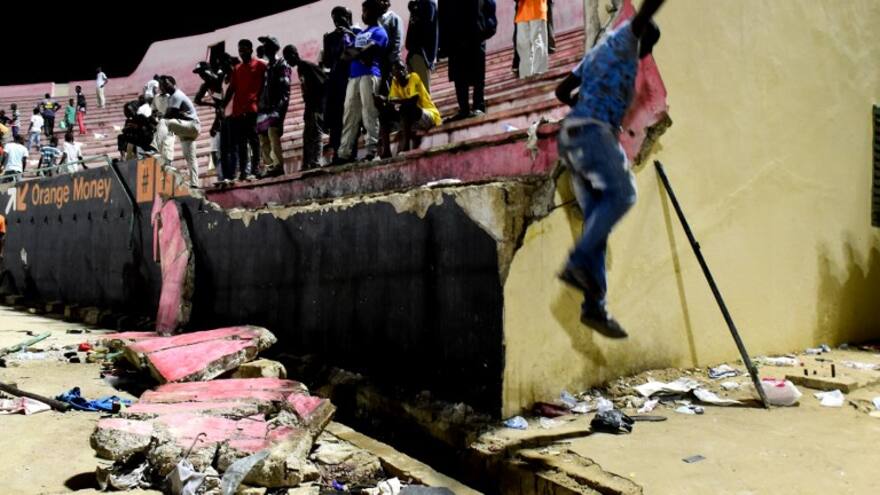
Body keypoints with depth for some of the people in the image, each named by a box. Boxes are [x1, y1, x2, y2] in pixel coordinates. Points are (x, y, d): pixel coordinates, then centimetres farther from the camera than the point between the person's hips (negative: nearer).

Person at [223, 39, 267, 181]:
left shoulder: (260, 65, 5)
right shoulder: (237, 69, 21)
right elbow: (231, 89, 20)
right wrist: (222, 107, 12)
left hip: (253, 110, -5)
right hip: (238, 111, 6)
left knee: (253, 141, -7)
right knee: (240, 143, 1)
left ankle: (255, 170, -7)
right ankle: (243, 172, 2)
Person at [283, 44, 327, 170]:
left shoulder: (309, 66, -11)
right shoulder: (300, 69, 16)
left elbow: (323, 83, -16)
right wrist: (307, 102, 14)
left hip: (316, 105, -10)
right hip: (309, 106, 10)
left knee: (316, 133, -13)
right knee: (307, 135, 8)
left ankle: (316, 162, -16)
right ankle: (306, 165, 9)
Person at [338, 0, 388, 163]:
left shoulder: (379, 32, 5)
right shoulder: (360, 33, 29)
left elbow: (367, 52, -9)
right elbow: (347, 53, 16)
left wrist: (354, 52, 7)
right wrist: (361, 55, -3)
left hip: (369, 75, -7)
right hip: (354, 76, 7)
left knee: (369, 114, -12)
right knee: (349, 116, 1)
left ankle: (372, 151, -14)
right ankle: (344, 153, 0)